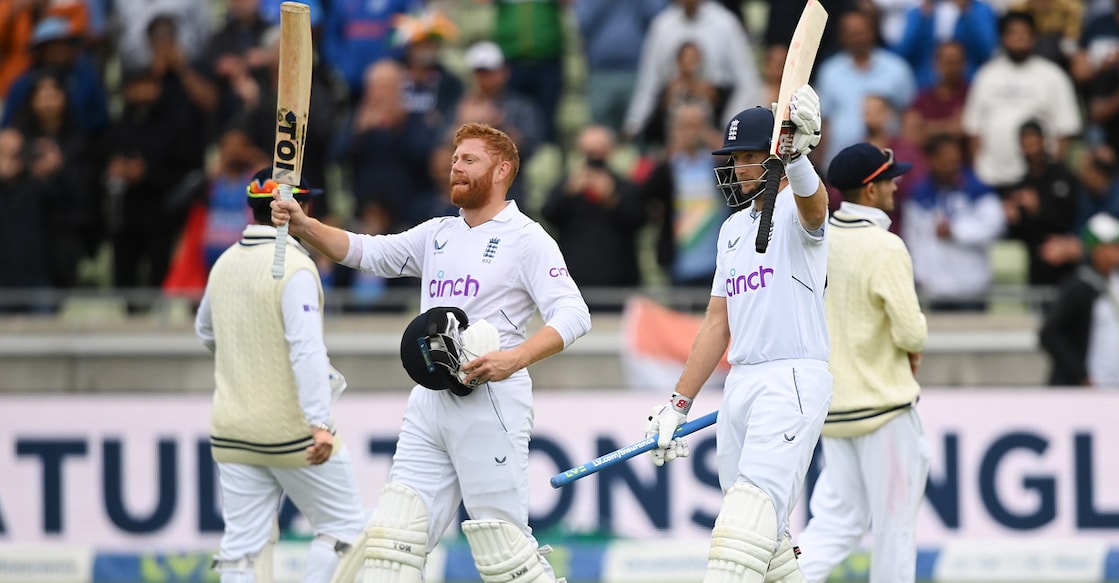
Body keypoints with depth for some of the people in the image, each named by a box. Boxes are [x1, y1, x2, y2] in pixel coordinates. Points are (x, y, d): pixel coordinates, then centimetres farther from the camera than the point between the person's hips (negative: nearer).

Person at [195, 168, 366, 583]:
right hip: (291, 431, -6)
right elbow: (306, 348, -24)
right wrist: (320, 424, -30)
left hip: (233, 430, 6)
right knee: (344, 528, 7)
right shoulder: (294, 268, -14)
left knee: (243, 545, 5)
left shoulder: (225, 264, 8)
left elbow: (206, 332, 26)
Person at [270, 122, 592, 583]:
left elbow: (573, 315, -12)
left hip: (490, 401, -7)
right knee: (394, 534, 0)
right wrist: (303, 226, -6)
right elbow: (367, 252, 11)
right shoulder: (437, 235, 18)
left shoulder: (525, 239, -3)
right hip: (430, 402, 7)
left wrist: (516, 357, -28)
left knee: (501, 545, -8)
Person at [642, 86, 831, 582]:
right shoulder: (733, 229, 20)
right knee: (763, 532, 6)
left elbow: (812, 203, -32)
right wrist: (679, 404, 18)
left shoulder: (795, 208, -4)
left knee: (751, 515, -21)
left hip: (795, 378, -9)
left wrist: (797, 155, -54)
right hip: (740, 386, 9)